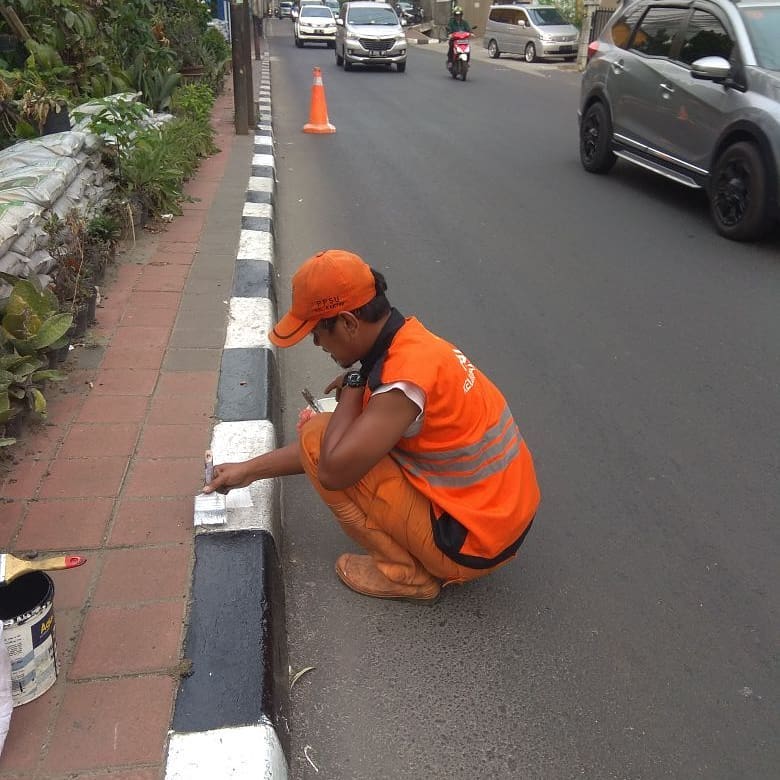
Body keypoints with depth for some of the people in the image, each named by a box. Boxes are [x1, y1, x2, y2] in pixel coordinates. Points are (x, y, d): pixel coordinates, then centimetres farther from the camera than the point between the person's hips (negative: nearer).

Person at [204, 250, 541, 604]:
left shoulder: (406, 374, -27)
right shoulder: (408, 338, 2)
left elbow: (333, 469, -26)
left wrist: (352, 389, -12)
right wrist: (249, 469, 13)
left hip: (473, 543, -9)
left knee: (316, 435, -10)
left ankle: (406, 573, 1)